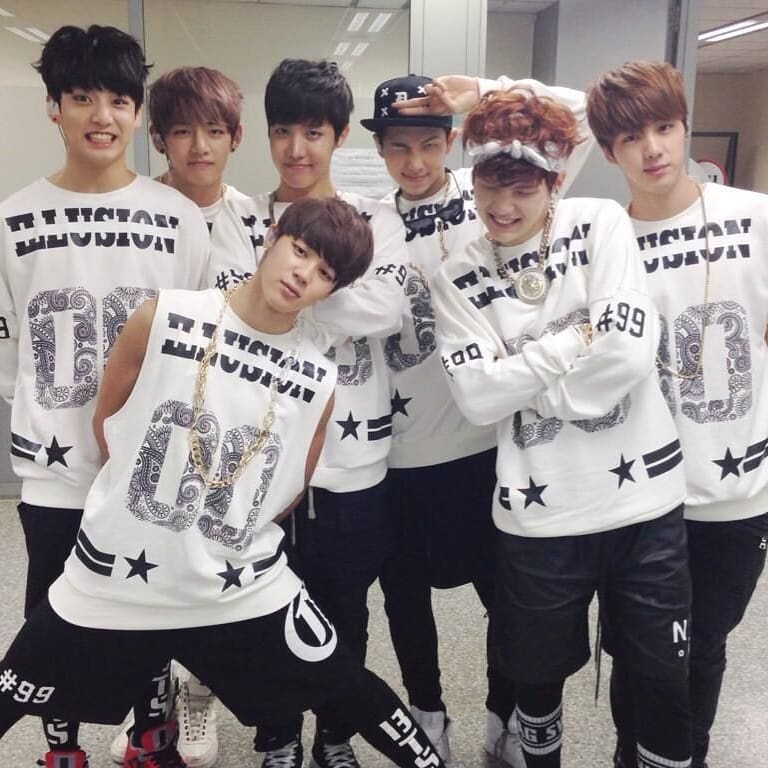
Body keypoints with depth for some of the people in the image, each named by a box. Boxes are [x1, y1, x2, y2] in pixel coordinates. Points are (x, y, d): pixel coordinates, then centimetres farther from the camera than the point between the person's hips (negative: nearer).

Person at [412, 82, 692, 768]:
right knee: (540, 671, 19)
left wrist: (526, 379, -8)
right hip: (540, 511, 1)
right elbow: (478, 398, -11)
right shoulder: (459, 279, 0)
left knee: (664, 677, 14)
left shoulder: (602, 222, -4)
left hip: (645, 494, 0)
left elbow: (631, 352, -15)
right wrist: (576, 339, -12)